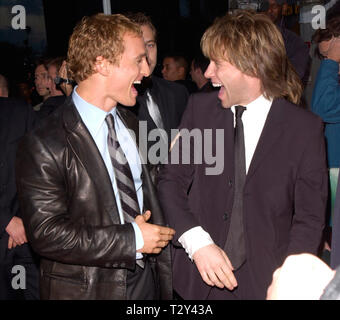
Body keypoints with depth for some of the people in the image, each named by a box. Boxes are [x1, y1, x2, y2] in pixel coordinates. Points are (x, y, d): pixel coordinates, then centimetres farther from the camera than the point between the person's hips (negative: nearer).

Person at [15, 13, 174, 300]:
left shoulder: (130, 123, 4)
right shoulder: (44, 146, -18)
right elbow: (46, 233, -21)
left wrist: (165, 276, 6)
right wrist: (132, 239, -20)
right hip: (87, 289, -6)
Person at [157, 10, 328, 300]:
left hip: (264, 284, -2)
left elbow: (309, 217, -5)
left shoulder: (305, 128, -8)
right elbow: (171, 181, 1)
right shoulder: (199, 108, -1)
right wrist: (198, 243, -13)